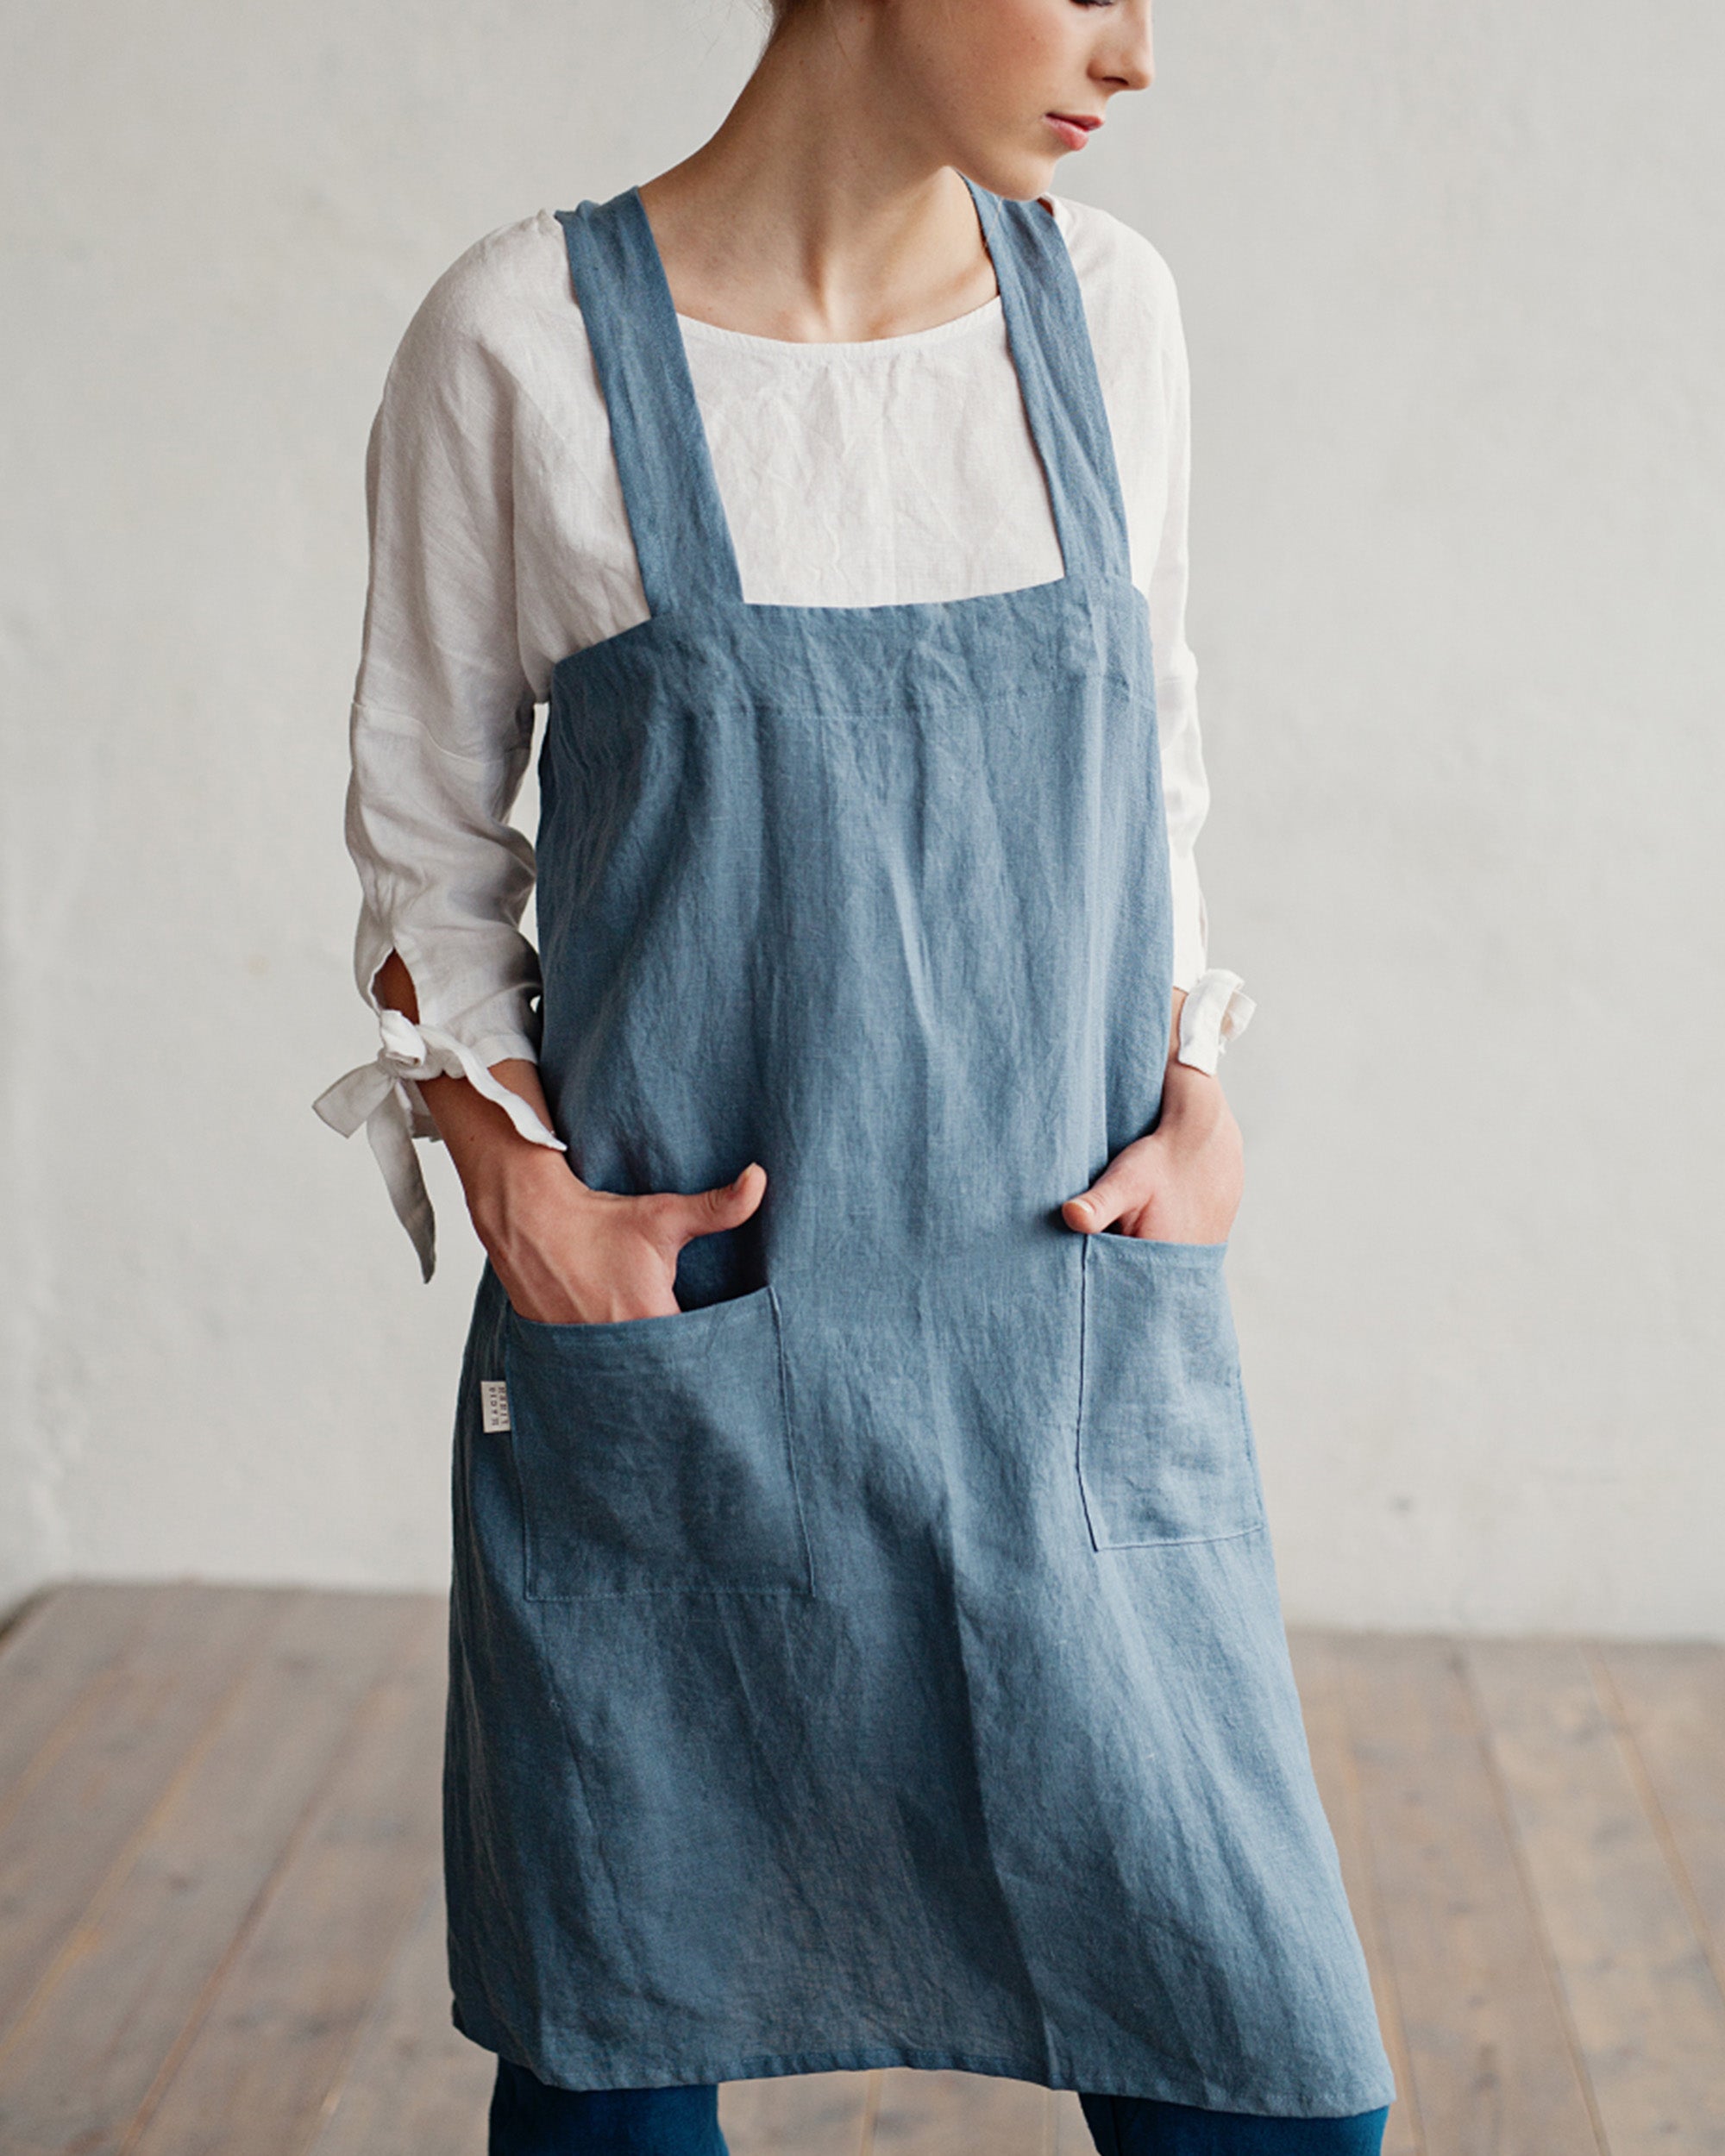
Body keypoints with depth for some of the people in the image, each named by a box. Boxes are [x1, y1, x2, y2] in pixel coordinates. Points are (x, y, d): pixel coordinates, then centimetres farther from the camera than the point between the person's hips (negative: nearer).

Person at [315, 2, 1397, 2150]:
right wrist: (514, 1185, -9)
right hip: (667, 1378, -2)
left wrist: (1198, 1102, 1)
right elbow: (425, 834, 3)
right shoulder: (522, 340, -7)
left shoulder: (1107, 308, 4)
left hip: (1085, 1380, 3)